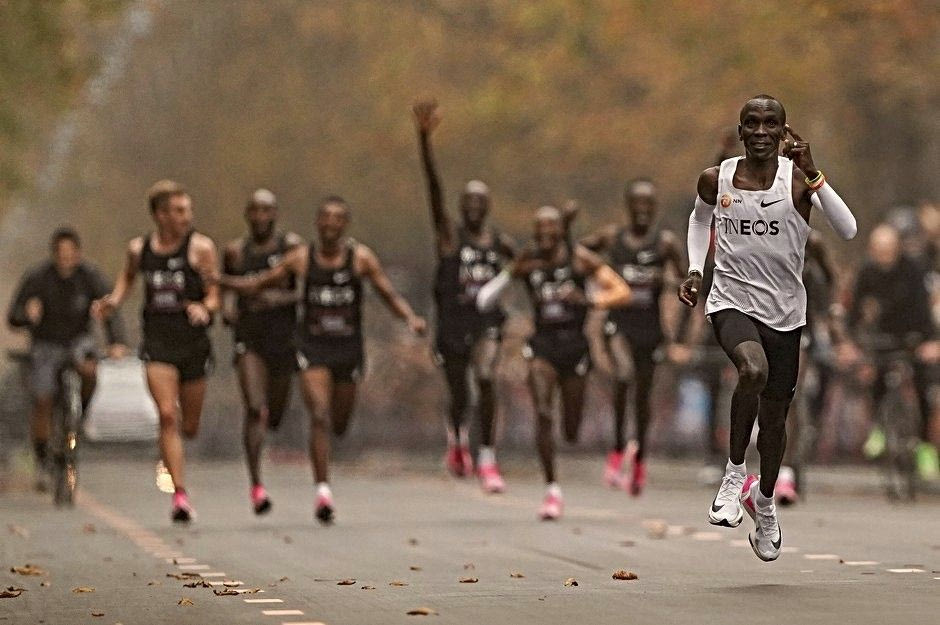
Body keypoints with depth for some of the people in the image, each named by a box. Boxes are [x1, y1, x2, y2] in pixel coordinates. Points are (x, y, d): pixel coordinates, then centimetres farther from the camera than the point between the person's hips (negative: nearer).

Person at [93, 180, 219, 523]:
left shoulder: (200, 247, -3)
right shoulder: (139, 248, 5)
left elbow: (216, 296, -4)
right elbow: (128, 276, 27)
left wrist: (204, 308, -26)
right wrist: (114, 300, 9)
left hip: (193, 341, -1)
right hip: (157, 343, 1)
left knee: (189, 427, 8)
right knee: (167, 416, -16)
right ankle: (180, 494, -16)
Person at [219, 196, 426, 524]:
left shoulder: (361, 257, 0)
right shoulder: (301, 258, 1)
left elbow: (389, 294, 1)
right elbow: (256, 284, 7)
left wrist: (411, 318, -18)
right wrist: (217, 279, -7)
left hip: (349, 347, 1)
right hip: (313, 347, -1)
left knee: (339, 423, 9)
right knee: (319, 416, -16)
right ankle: (323, 490, -18)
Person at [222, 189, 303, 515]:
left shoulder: (292, 247, 0)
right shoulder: (236, 251, 7)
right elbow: (227, 285, 23)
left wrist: (282, 298, -19)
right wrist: (227, 307, 2)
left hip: (285, 338, 0)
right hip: (249, 339, 0)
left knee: (274, 416, 10)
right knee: (255, 410, -17)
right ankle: (256, 485, -18)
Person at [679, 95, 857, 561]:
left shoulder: (797, 180, -9)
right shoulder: (715, 180, -3)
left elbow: (847, 231, -22)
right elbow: (700, 218, 20)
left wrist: (813, 175, -30)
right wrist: (695, 269, 7)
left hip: (785, 311, 1)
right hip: (732, 301, -1)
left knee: (774, 416, 13)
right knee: (753, 370, -34)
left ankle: (764, 501, 41)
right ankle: (734, 471, -13)